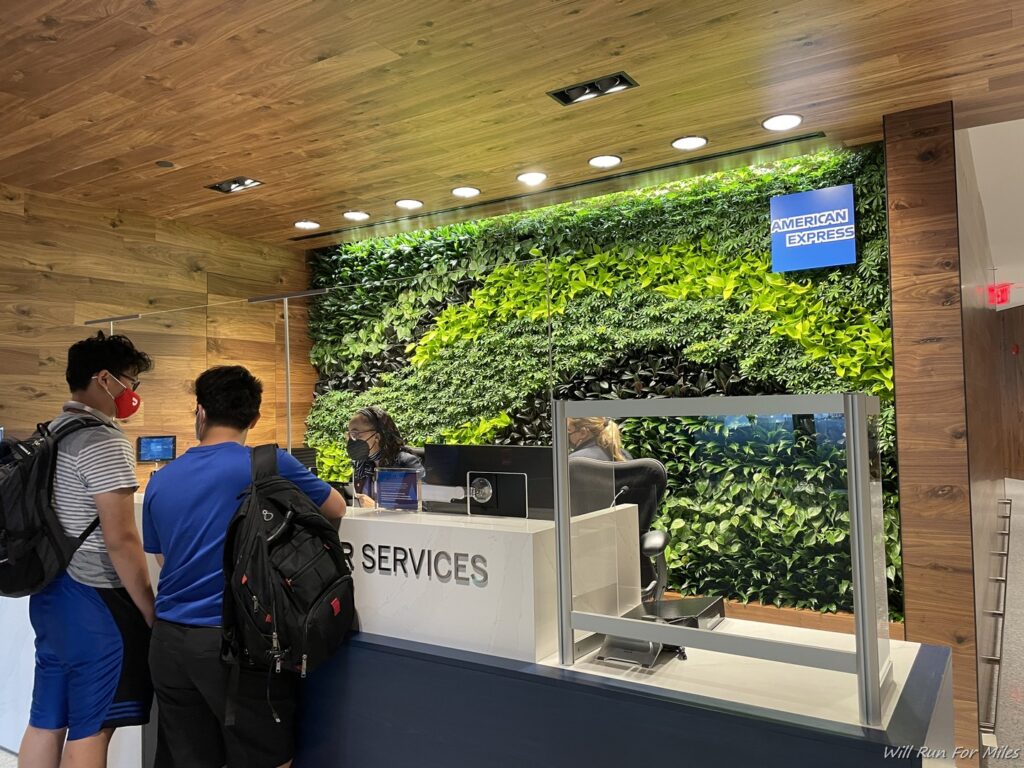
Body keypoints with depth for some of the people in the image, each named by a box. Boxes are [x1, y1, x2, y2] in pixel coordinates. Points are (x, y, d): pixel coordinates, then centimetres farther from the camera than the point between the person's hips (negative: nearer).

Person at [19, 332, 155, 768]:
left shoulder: (50, 434, 11)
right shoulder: (104, 441, -18)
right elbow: (121, 539, -21)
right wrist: (151, 612, -13)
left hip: (50, 593, 9)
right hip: (94, 601, -9)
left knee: (45, 722, 17)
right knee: (90, 731, 2)